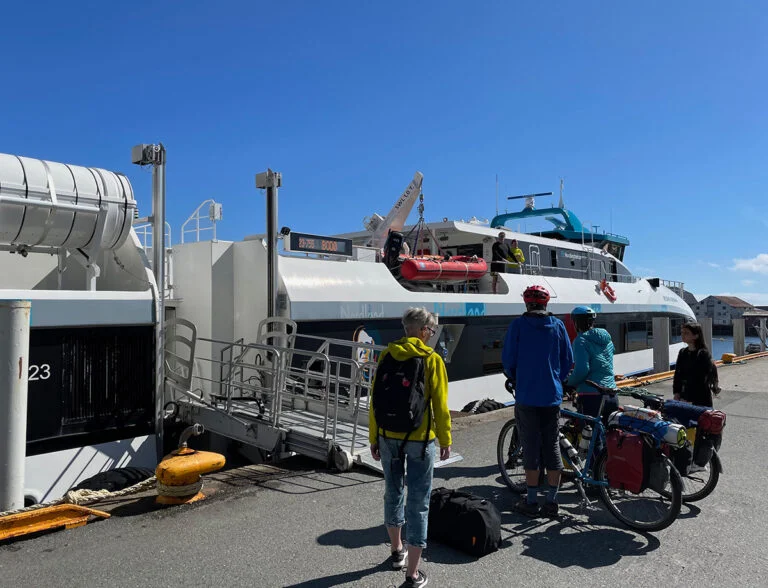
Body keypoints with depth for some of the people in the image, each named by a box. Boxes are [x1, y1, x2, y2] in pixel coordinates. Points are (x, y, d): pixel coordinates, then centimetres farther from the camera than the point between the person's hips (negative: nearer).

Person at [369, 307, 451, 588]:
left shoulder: (387, 354, -1)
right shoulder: (432, 359, -10)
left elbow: (375, 399, 1)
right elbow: (440, 405, -9)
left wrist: (374, 438, 9)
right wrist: (445, 440, 3)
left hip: (388, 436, 4)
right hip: (420, 438, -4)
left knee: (393, 492, 21)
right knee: (418, 502, 6)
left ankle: (397, 551, 41)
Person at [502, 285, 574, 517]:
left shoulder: (518, 325, -5)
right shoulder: (558, 325, 3)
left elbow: (508, 360, -4)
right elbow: (568, 360, 6)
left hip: (526, 396, -3)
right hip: (552, 396, 3)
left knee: (531, 447, 5)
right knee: (552, 446, 10)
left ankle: (531, 501, 12)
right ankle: (551, 502, 16)